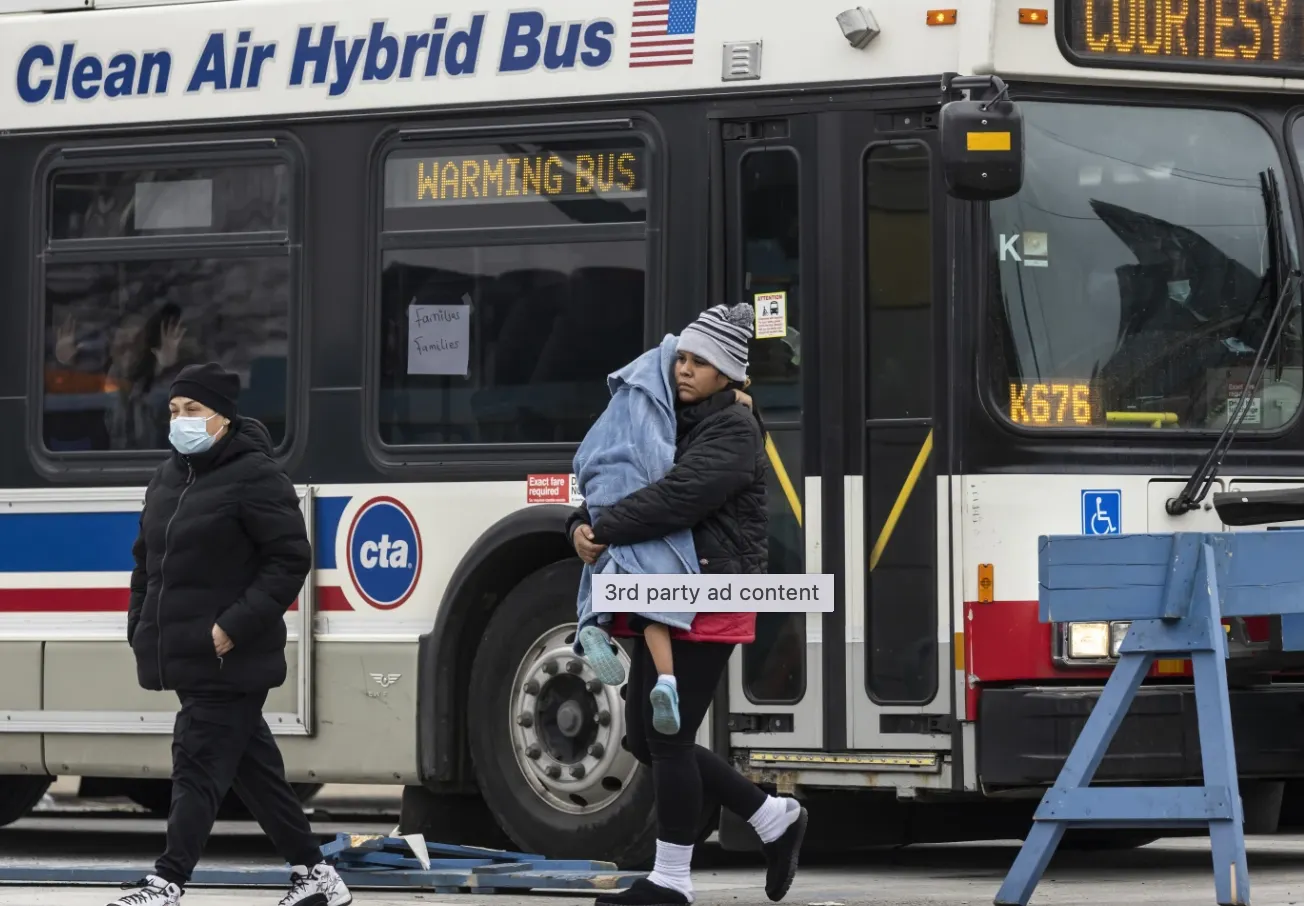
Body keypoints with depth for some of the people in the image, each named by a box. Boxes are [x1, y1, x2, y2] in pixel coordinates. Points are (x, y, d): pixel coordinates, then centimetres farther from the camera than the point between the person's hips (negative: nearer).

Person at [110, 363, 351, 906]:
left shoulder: (255, 477, -11)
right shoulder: (167, 479, 14)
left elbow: (291, 559, -15)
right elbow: (147, 559, 23)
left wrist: (234, 626, -20)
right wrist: (141, 628, 12)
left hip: (230, 659, -8)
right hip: (186, 655, 8)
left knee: (199, 767, -10)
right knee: (253, 767, 13)